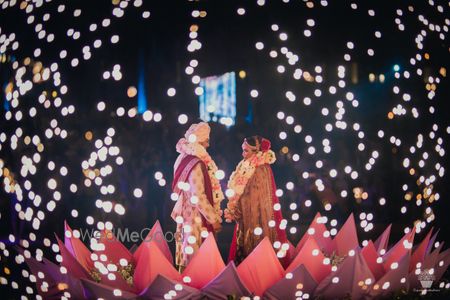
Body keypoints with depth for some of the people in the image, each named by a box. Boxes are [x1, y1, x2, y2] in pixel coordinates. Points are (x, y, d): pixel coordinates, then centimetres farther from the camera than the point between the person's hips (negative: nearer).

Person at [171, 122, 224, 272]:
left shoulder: (185, 158, 6)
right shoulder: (196, 164, -21)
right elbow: (199, 197, -23)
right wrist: (214, 219, -15)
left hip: (187, 213, 9)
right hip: (197, 217, -9)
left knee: (188, 255, 16)